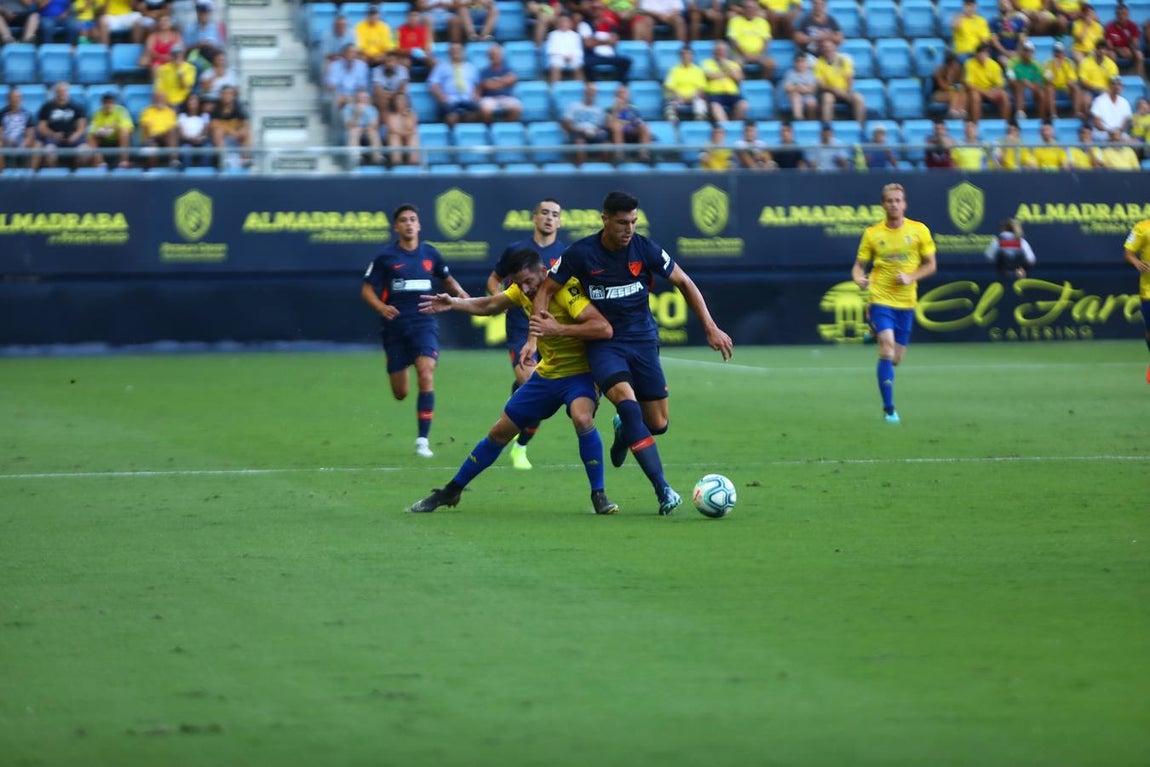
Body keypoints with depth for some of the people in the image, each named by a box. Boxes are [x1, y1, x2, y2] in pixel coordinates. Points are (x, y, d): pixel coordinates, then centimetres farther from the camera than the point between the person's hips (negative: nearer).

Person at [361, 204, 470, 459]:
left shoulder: (430, 254, 5)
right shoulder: (385, 256, -2)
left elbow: (447, 279, 22)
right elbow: (367, 289, 0)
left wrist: (460, 293, 1)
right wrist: (381, 307, -20)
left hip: (424, 323, 0)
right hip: (395, 326, 0)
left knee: (426, 375, -23)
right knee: (400, 394, 5)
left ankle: (423, 440, -16)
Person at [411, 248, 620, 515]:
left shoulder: (566, 290, -26)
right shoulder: (524, 290, -3)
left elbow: (604, 328, -37)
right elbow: (488, 305, 15)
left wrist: (558, 329, -42)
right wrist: (453, 303, 1)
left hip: (579, 373, -7)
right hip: (546, 374, 7)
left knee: (582, 418, -37)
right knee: (500, 432, 9)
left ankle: (599, 496, -23)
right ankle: (451, 491, 26)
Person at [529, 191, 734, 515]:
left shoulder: (645, 249, -7)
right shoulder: (581, 254, -11)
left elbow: (684, 283, 4)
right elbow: (546, 290, -1)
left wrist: (711, 328, 0)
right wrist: (533, 338, -10)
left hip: (642, 339, 3)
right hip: (603, 342, -3)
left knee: (657, 424, 1)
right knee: (628, 403, -27)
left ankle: (624, 430, 40)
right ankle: (663, 490, -26)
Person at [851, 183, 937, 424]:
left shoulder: (919, 230, 1)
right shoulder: (872, 234, 1)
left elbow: (931, 265, 6)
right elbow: (859, 266, 6)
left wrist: (911, 277, -11)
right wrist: (859, 279, -17)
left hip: (906, 302, 2)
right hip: (880, 299, -2)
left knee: (896, 358, 8)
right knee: (887, 348, -19)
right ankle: (889, 409, -14)